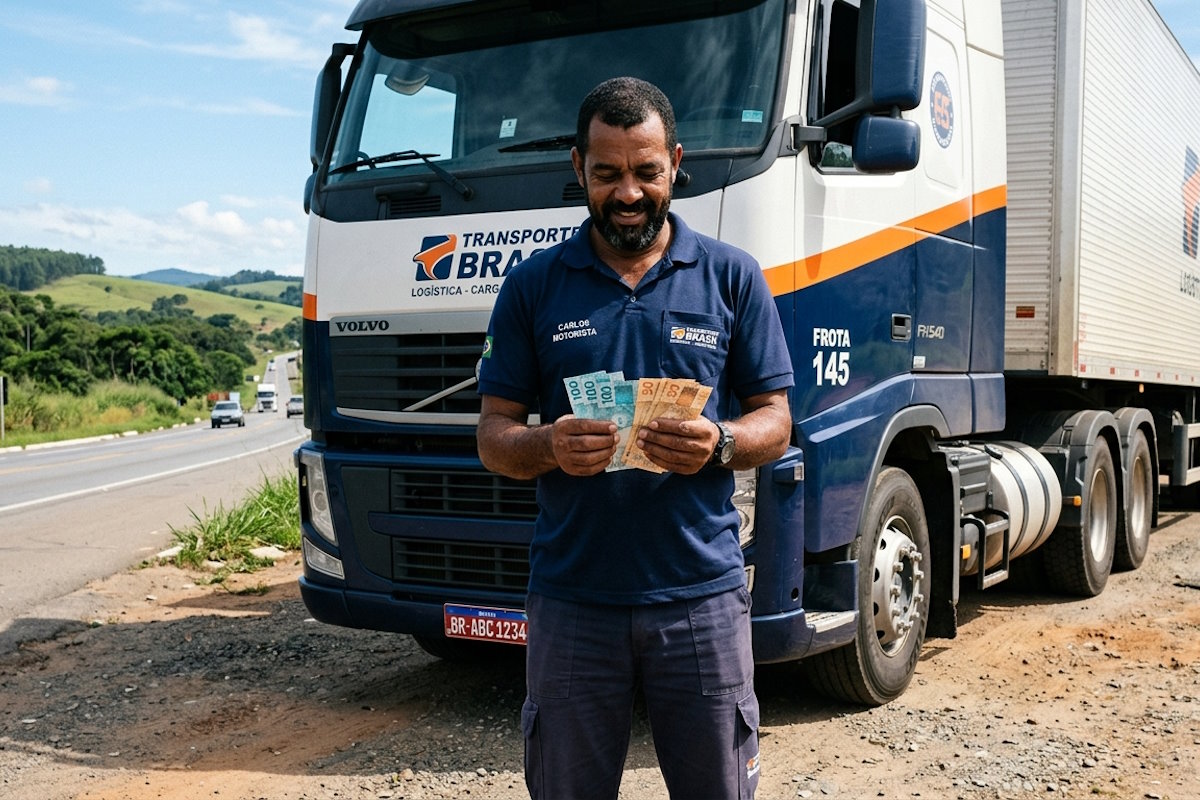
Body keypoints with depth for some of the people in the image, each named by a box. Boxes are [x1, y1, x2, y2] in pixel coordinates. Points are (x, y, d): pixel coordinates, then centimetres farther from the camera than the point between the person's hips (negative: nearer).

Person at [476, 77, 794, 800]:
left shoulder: (733, 277, 5)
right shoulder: (533, 286, 6)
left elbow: (775, 422, 5)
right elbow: (494, 435, 5)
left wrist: (718, 444, -17)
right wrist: (549, 447, -18)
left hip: (703, 593, 0)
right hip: (571, 598, 1)